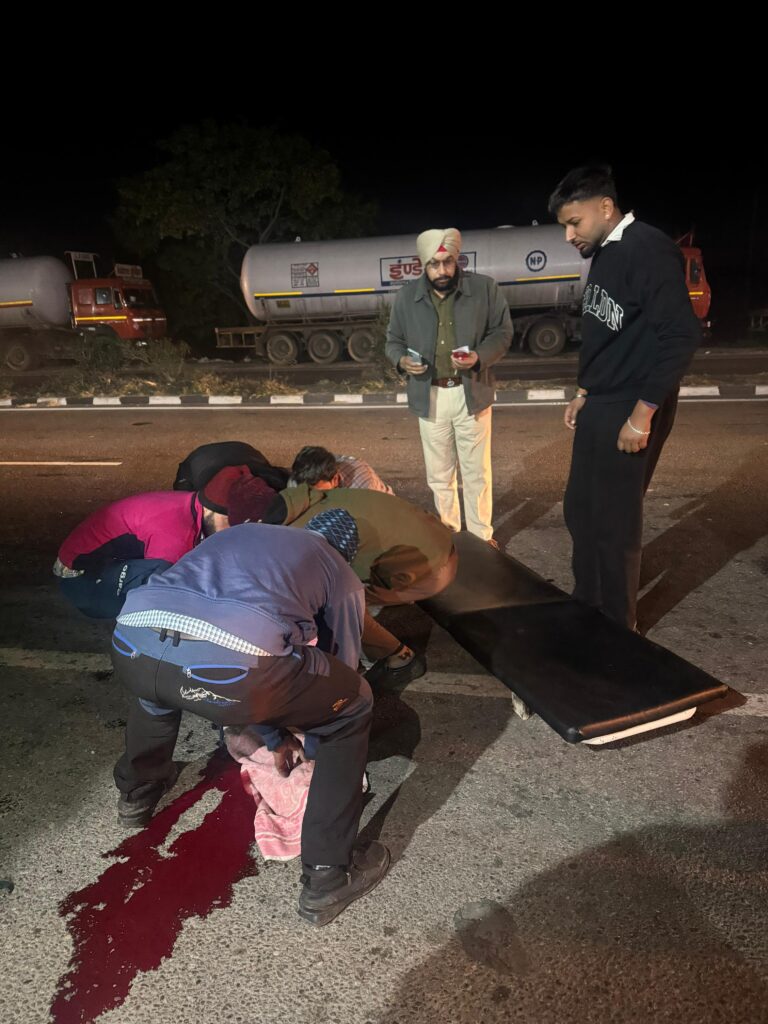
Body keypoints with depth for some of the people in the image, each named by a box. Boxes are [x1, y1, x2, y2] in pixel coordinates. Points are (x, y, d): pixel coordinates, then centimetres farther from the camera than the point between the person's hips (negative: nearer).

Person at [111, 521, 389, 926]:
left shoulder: (240, 533, 37)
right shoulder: (341, 574, 24)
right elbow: (340, 669, 32)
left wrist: (276, 737, 54)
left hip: (129, 646, 6)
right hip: (229, 666, -5)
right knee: (353, 706, 21)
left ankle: (137, 794, 61)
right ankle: (327, 879, 28)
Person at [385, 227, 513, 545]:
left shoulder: (485, 287, -3)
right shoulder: (406, 297, 2)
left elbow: (502, 332, 1)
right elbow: (393, 341, 10)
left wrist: (480, 356, -19)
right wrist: (402, 359, -13)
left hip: (471, 393, -1)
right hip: (429, 396, 2)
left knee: (476, 471, 6)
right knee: (439, 474, 11)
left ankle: (481, 536, 21)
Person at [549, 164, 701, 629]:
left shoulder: (649, 250, -16)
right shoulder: (605, 254, 13)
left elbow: (682, 336, -21)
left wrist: (644, 412, -22)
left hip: (632, 412, -9)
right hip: (600, 406, 9)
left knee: (614, 522, 1)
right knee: (580, 509, 16)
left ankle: (617, 627, 19)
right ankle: (587, 606, 34)